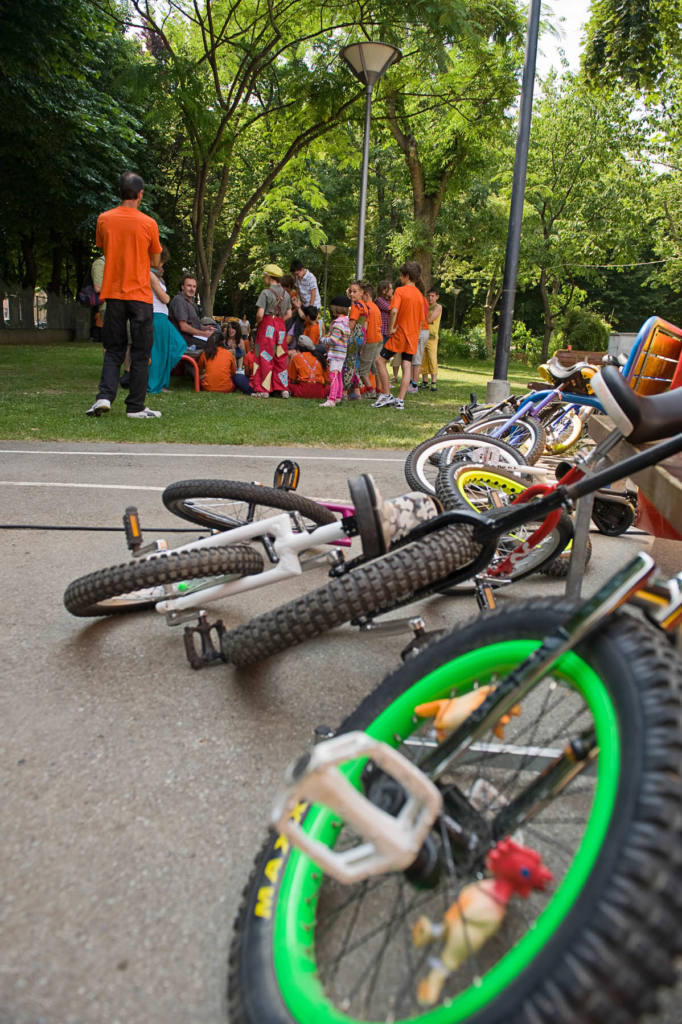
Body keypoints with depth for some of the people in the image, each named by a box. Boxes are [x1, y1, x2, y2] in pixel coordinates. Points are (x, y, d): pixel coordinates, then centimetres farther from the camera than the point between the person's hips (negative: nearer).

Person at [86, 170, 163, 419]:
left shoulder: (104, 219, 3)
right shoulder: (148, 223, -5)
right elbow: (156, 262, 3)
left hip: (113, 294, 3)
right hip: (140, 296, -3)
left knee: (113, 350, 12)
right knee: (140, 353, 4)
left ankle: (104, 396, -5)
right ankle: (135, 407, 5)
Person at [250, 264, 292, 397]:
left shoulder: (266, 292, -11)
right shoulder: (285, 294, 9)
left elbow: (260, 314, -17)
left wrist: (258, 322, 1)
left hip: (267, 326, -5)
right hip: (281, 327, 5)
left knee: (265, 358, 0)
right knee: (281, 358, 11)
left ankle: (263, 390, 1)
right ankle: (283, 389, 11)